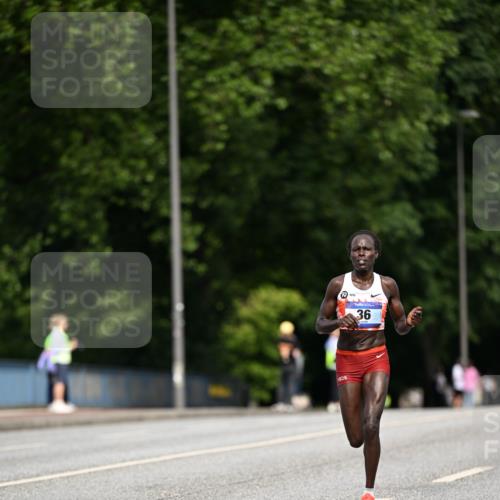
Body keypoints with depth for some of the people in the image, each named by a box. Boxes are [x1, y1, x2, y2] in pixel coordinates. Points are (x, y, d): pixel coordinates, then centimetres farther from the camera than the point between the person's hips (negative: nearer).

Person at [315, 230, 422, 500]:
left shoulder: (387, 285, 3)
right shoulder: (338, 285, 1)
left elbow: (400, 328, 9)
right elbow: (320, 325, 5)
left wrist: (410, 322, -14)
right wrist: (339, 321, -17)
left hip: (377, 359, 0)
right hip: (347, 360, 1)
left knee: (371, 427, -18)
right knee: (356, 439, 0)